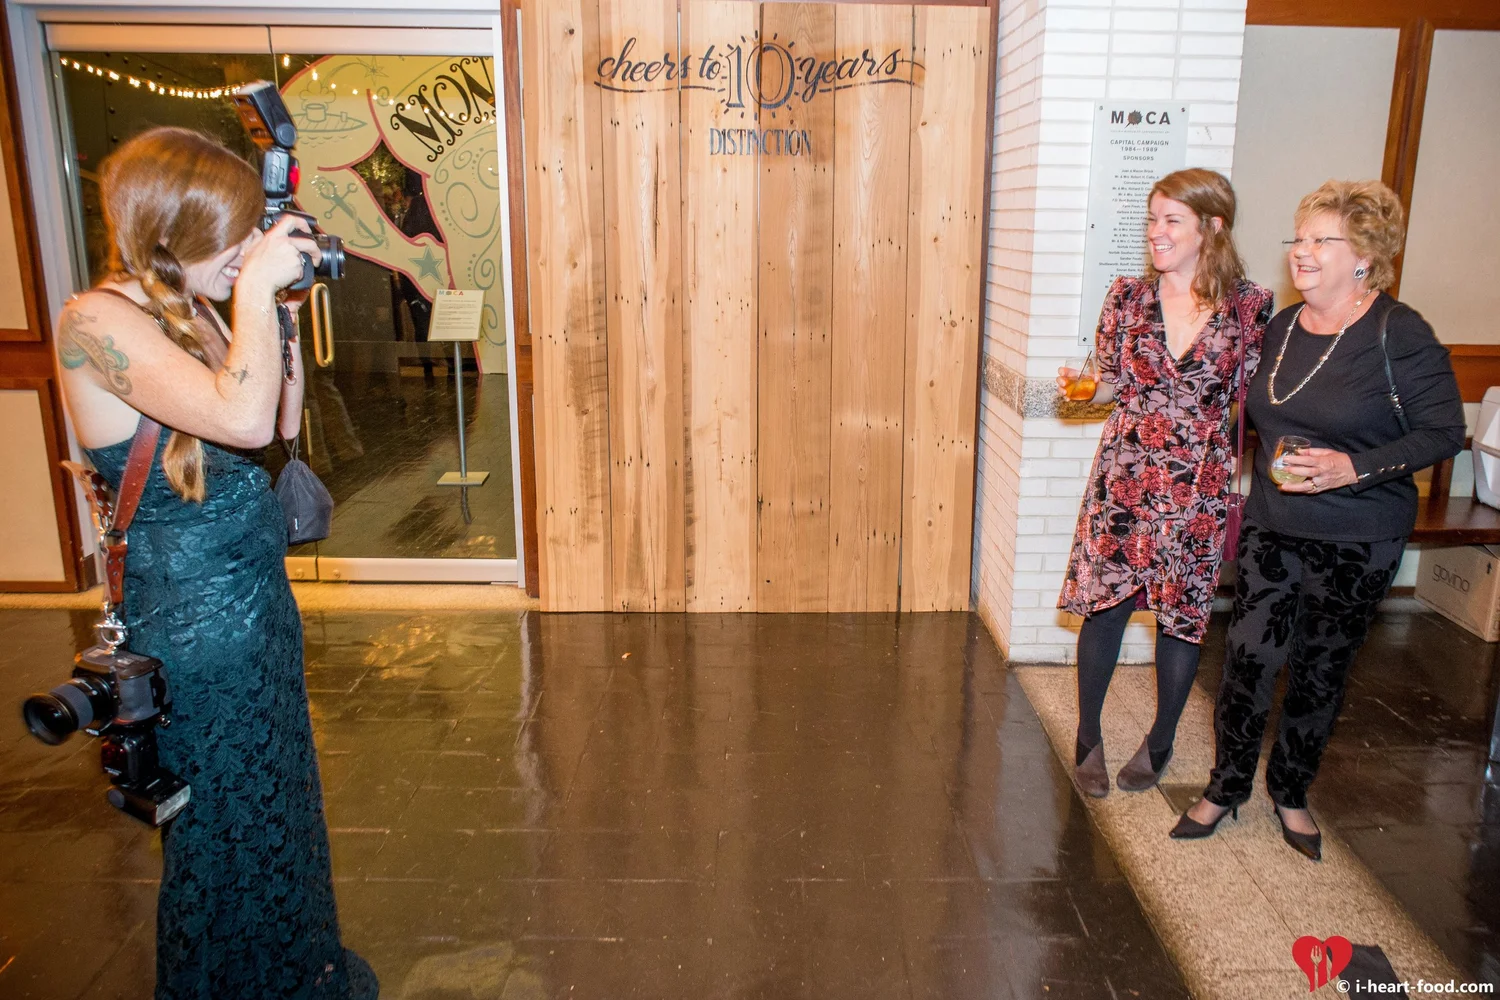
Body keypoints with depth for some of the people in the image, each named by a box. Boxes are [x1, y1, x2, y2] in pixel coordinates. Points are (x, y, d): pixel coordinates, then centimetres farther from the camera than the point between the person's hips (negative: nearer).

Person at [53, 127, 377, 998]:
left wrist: (278, 306, 1)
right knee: (228, 827, 10)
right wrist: (257, 289, -24)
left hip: (257, 599, 9)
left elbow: (282, 421, 10)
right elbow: (241, 417, -35)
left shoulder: (190, 311, 5)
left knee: (276, 804, 24)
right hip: (195, 623, -9)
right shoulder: (98, 322, -21)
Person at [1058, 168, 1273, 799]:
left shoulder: (1250, 306, -2)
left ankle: (1159, 742, 32)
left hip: (1200, 487, 0)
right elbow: (1113, 384, 6)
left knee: (1184, 615, 10)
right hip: (1125, 476, 1)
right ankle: (1088, 738, 26)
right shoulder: (1128, 296, 1)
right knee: (1104, 606, 5)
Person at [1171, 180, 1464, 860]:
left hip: (1357, 541, -4)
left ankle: (1291, 792, 33)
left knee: (1320, 670, 11)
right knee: (1249, 656, 1)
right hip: (1270, 527, 4)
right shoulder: (1283, 327, 5)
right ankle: (1227, 785, 21)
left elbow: (1444, 431, -12)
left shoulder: (1398, 334, -13)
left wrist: (1355, 467, -23)